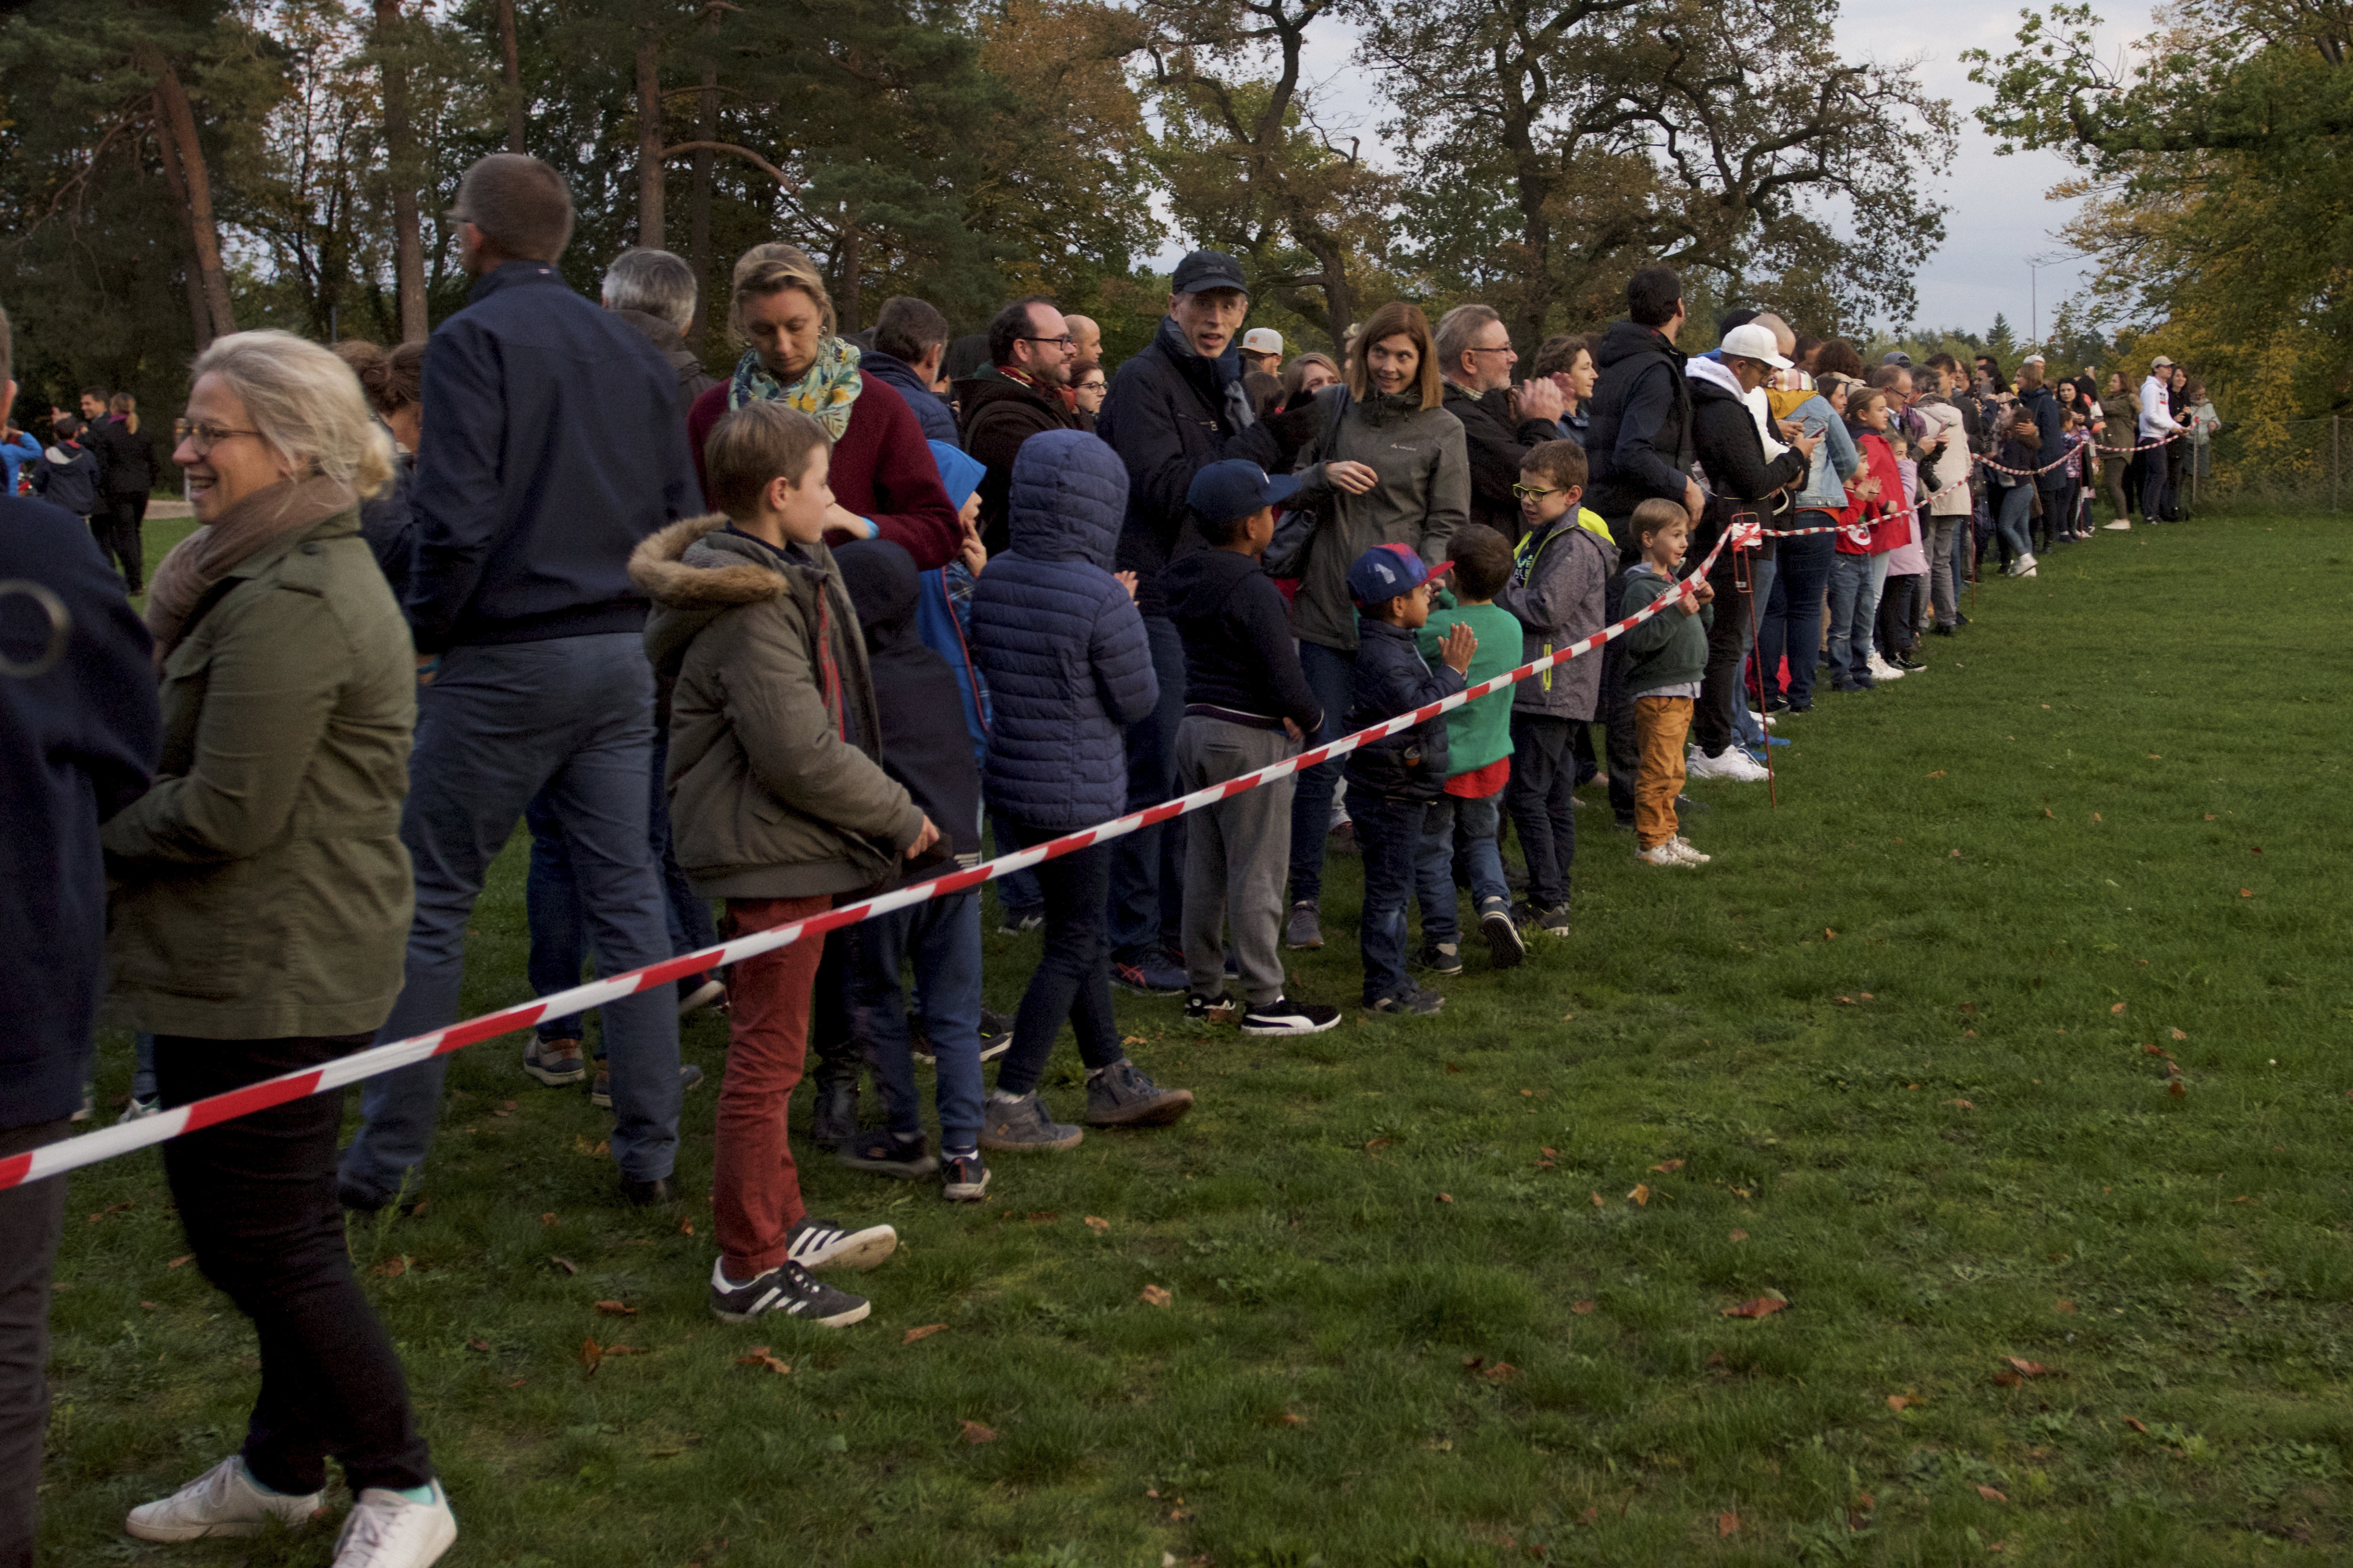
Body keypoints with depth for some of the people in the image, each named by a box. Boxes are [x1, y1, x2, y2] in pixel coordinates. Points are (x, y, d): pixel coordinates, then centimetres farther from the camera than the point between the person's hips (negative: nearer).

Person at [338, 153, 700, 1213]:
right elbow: (681, 513, 10)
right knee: (627, 897, 9)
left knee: (432, 903, 5)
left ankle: (386, 1156, 12)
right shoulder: (634, 352, 11)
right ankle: (649, 1150, 12)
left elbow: (457, 515, -18)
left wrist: (428, 635, -5)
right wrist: (632, 614, 15)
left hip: (506, 660, -6)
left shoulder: (474, 340, -9)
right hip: (624, 657, 6)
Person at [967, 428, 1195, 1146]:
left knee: (1083, 931, 20)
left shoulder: (993, 581, 0)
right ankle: (1009, 1106, 6)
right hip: (1077, 790, -8)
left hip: (1015, 779, 8)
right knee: (1072, 946, 4)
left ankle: (1111, 1081, 32)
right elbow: (1137, 700, -12)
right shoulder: (1102, 599, -21)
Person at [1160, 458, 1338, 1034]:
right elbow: (1287, 683, -24)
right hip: (1249, 740, -8)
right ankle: (1265, 1001, 6)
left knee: (1204, 865, 15)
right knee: (1257, 872, -1)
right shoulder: (1253, 591, -20)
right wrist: (1311, 719, -3)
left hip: (1196, 727, 8)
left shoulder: (1187, 580, 6)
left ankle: (1203, 987, 23)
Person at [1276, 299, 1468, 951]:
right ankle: (1304, 899, 11)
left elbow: (1448, 525, 3)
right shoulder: (1333, 408, 8)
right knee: (1320, 759, 0)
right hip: (1328, 610, 1)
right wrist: (1324, 475, -9)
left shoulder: (1443, 430, 4)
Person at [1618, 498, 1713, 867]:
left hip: (1683, 690, 10)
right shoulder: (1642, 587, -15)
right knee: (1658, 773, -6)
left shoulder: (1675, 580, 14)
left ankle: (1666, 835, 24)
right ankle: (1651, 842, 0)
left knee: (1673, 771, 16)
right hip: (1657, 693, -10)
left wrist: (1703, 604, 5)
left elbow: (1700, 628, 24)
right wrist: (1677, 612, -29)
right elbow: (1639, 640, -25)